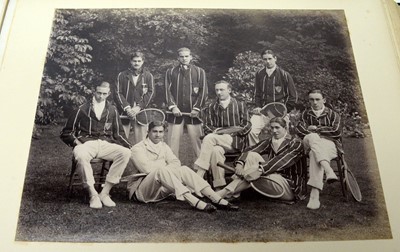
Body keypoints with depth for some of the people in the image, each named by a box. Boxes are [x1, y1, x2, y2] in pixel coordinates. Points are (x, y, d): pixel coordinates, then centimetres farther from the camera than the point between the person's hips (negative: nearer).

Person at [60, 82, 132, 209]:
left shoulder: (112, 110, 17)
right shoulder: (83, 109, 11)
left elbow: (118, 133, 20)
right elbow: (66, 132, 13)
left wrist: (129, 146, 1)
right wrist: (76, 142, -8)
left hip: (106, 144, 2)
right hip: (86, 143, -2)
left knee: (126, 153, -28)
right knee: (81, 155, -39)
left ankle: (105, 193, -22)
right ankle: (93, 194, -27)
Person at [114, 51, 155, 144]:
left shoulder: (148, 76, 9)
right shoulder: (122, 75, 10)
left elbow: (151, 93, 1)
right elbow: (117, 93, 3)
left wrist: (139, 107, -10)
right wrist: (127, 108, -10)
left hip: (141, 112, 0)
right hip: (124, 112, 1)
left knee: (140, 141, -4)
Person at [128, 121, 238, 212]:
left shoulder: (164, 146, 17)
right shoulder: (138, 148, -2)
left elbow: (176, 163, 2)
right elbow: (146, 168, -17)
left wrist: (166, 169, -17)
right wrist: (163, 167, -6)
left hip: (162, 189, 5)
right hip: (143, 190, -5)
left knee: (183, 170, -20)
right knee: (161, 170, -35)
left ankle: (218, 200, -31)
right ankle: (195, 203, -48)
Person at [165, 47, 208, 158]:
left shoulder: (199, 72, 8)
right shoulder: (170, 72, 11)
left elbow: (203, 92, 4)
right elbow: (168, 91, 6)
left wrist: (197, 108, -5)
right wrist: (173, 106, -7)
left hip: (193, 112, -1)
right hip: (176, 112, 1)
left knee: (197, 140, -1)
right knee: (173, 141, 1)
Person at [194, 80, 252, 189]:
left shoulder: (240, 105, 15)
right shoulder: (211, 107, 20)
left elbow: (247, 126, 6)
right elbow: (207, 127, 12)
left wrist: (230, 132, -9)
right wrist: (215, 131, -11)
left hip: (237, 141, -2)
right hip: (218, 140, 3)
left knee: (209, 138, -31)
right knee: (216, 150, -36)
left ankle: (199, 176, -35)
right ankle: (219, 187, -34)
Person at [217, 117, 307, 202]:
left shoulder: (296, 143, -8)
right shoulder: (269, 142, 8)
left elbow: (282, 161, -26)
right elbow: (249, 150, -7)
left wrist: (260, 169, -39)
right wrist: (240, 163, -28)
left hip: (292, 188, -5)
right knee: (252, 155, -16)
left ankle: (224, 194, -22)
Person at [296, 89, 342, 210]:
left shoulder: (333, 115, 16)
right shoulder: (306, 114, 22)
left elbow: (336, 132, -1)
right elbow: (300, 130, 6)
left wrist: (317, 129, 1)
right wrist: (314, 134, -10)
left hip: (330, 144, -2)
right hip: (310, 144, 2)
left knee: (314, 154, -37)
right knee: (313, 137, -37)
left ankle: (314, 194, -50)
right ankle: (328, 170, -56)